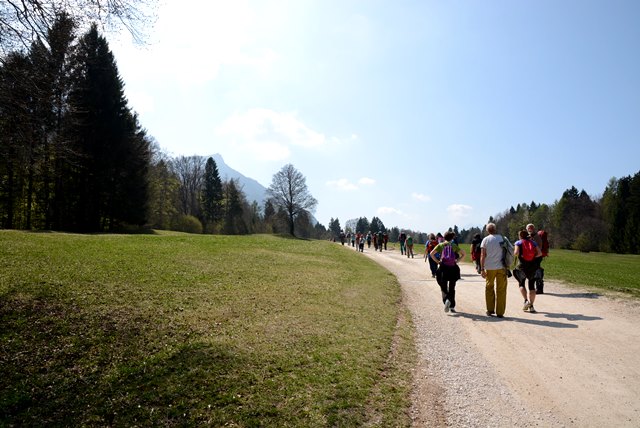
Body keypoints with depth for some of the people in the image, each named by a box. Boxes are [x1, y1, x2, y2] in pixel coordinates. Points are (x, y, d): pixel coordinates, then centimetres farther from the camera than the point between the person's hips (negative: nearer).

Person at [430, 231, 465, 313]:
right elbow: (463, 254, 2)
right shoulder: (454, 246, 5)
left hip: (443, 268, -1)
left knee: (443, 287, 10)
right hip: (453, 268, 1)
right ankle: (452, 307, 8)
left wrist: (437, 261, -1)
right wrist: (457, 260, 4)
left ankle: (446, 300, -16)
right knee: (452, 288, 10)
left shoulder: (440, 245, 3)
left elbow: (431, 254, -6)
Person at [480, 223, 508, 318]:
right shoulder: (502, 238, 3)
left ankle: (490, 310, 18)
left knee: (489, 288, 15)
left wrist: (482, 269, -3)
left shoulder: (485, 240, 0)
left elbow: (482, 256, -5)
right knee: (501, 290, 6)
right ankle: (500, 312, 7)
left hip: (489, 268, 0)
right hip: (501, 267, 0)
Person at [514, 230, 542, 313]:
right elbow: (540, 253, 0)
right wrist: (533, 256, 14)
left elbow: (516, 253, -13)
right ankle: (531, 306, 6)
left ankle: (526, 301, -3)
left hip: (522, 266, -2)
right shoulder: (533, 242, 10)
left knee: (521, 284, 15)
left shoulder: (518, 242, 2)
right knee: (532, 286, 8)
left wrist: (514, 253, 9)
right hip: (533, 266, 2)